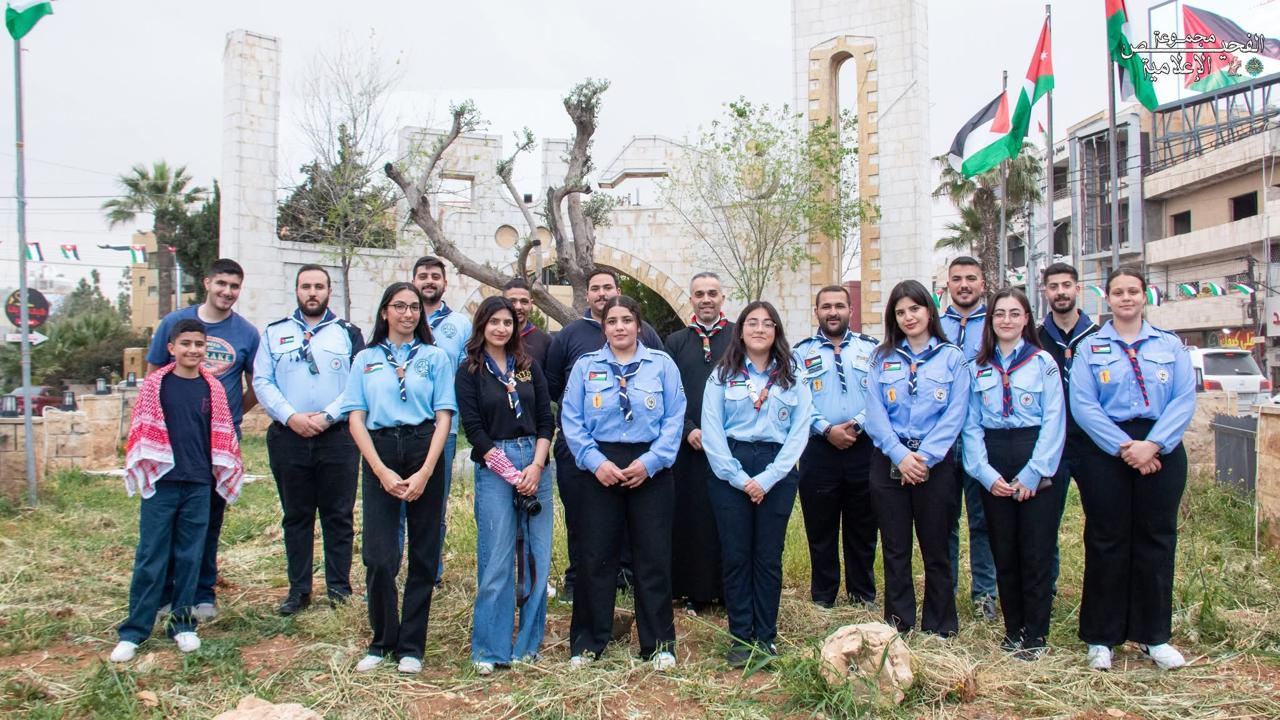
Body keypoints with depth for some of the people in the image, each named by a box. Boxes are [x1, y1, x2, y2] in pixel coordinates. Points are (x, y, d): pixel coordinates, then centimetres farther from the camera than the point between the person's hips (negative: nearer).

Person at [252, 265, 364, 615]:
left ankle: (339, 587, 12)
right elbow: (262, 382, 3)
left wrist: (326, 416, -13)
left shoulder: (348, 333, 7)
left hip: (337, 437, -1)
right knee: (296, 517, 8)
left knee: (338, 515, 3)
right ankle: (298, 590, 17)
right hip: (288, 437, 2)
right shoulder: (274, 333, 11)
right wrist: (291, 417, -11)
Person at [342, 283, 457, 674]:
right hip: (379, 454, 0)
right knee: (378, 556, -4)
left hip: (424, 450, 0)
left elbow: (444, 417, 2)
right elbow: (356, 419, 5)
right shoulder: (366, 359, 12)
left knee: (423, 554, 3)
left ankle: (411, 645, 15)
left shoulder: (435, 356, 8)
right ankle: (381, 641, 15)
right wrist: (381, 470, -7)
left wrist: (426, 472, -9)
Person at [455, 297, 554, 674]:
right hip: (493, 468, -3)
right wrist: (513, 475, -10)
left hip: (535, 464, 4)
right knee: (496, 559, -3)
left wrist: (536, 466, -7)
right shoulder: (469, 372, 3)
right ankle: (490, 649, 8)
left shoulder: (530, 368, 12)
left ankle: (529, 643, 15)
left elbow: (546, 420, 8)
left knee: (537, 556, 4)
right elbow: (473, 428, -5)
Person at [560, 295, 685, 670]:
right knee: (595, 556, 4)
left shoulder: (662, 364, 4)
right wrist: (595, 461, -11)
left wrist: (650, 461, -11)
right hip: (601, 469, 1)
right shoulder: (585, 366, 7)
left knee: (654, 557, 4)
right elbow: (571, 420, 1)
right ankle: (587, 642, 17)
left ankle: (659, 644, 16)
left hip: (650, 470, 0)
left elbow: (674, 419, -1)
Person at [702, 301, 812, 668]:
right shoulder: (722, 375, 6)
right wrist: (740, 478, -10)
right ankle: (740, 637, 11)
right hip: (730, 470, 0)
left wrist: (767, 478, -9)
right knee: (736, 556, 1)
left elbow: (799, 431, 0)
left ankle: (766, 637, 15)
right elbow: (711, 431, -1)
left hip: (777, 474, 1)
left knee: (768, 556, 4)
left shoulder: (792, 377, 8)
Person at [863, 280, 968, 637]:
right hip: (889, 462, 2)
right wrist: (901, 455, -13)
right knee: (895, 550, 7)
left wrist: (925, 456, -14)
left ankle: (940, 630, 18)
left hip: (936, 463, -1)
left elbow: (954, 415, -4)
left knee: (936, 550, 6)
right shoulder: (882, 359, 9)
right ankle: (898, 627, 17)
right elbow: (875, 413, 0)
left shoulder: (952, 357, 4)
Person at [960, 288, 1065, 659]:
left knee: (1036, 553, 1)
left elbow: (1054, 421, -6)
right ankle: (1013, 629, 22)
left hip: (1036, 466, -3)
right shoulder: (978, 368, 9)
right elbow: (971, 424, 5)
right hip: (993, 470, 3)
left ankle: (1035, 635, 13)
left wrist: (1033, 473, -13)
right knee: (1003, 553, 9)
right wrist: (986, 472, -7)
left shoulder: (1043, 362, 0)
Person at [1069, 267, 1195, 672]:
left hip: (1161, 452, 2)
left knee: (1156, 540, 7)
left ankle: (1153, 635, 20)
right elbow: (1083, 405, -5)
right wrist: (1124, 447, -15)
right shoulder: (1089, 348, 6)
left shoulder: (1171, 346, 10)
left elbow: (1184, 401, -2)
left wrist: (1152, 445, -15)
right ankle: (1101, 638, 11)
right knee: (1107, 542, 2)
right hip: (1105, 453, -1)